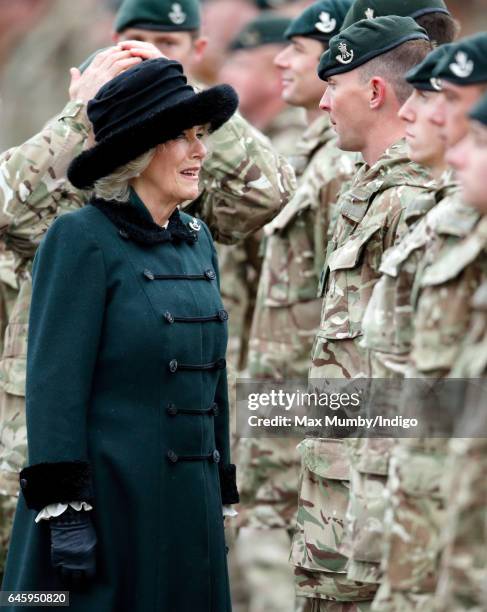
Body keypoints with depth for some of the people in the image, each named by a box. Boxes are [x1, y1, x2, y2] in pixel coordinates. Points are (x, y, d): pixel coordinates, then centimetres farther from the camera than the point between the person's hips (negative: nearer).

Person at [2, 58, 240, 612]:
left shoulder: (196, 242, 13)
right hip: (109, 499, -7)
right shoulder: (82, 239, -9)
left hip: (189, 504, 7)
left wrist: (221, 494, 16)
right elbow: (55, 385, -14)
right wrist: (65, 509, -19)